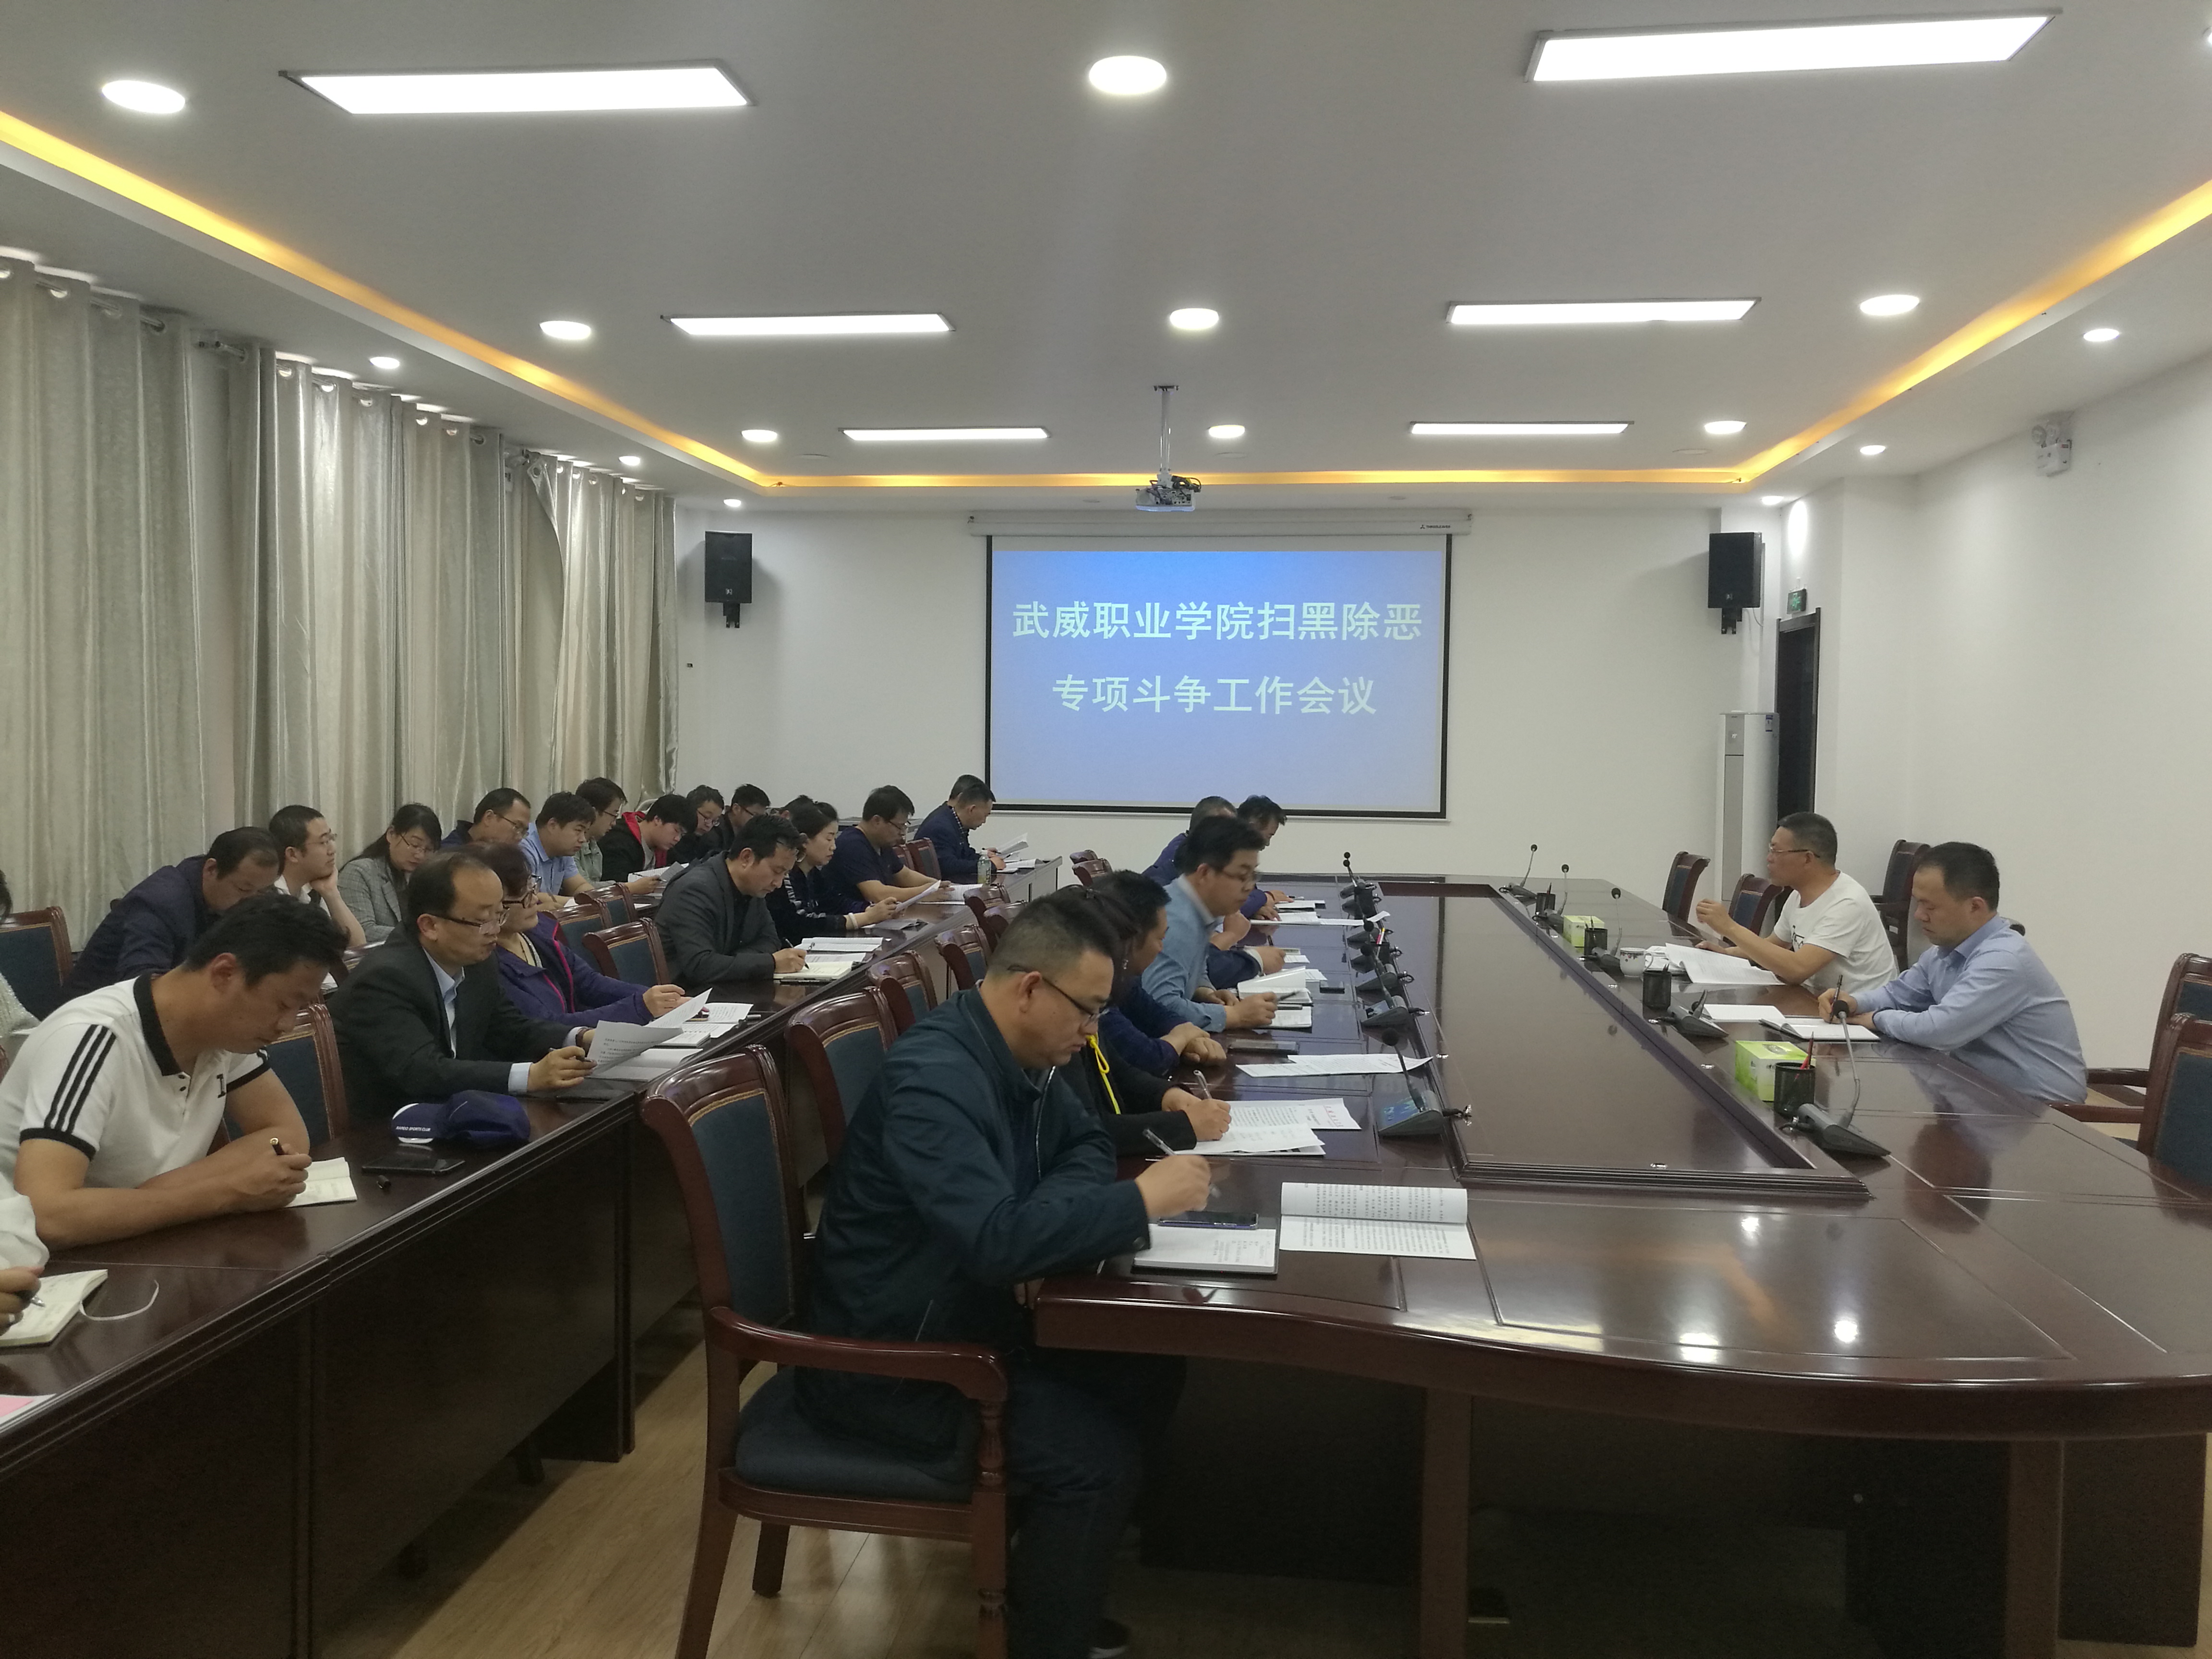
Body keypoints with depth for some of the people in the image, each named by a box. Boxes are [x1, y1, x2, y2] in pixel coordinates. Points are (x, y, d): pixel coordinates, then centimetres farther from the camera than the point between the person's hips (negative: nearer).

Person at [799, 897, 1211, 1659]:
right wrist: (1142, 1199, -30)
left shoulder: (1022, 1053, 1)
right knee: (1096, 1458, -20)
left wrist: (1060, 1211, -11)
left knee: (1149, 1370, 1)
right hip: (891, 1356, -9)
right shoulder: (936, 1076, -29)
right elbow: (997, 1239, -39)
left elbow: (1084, 1144, 13)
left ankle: (1056, 1577, 18)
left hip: (971, 1317, 9)